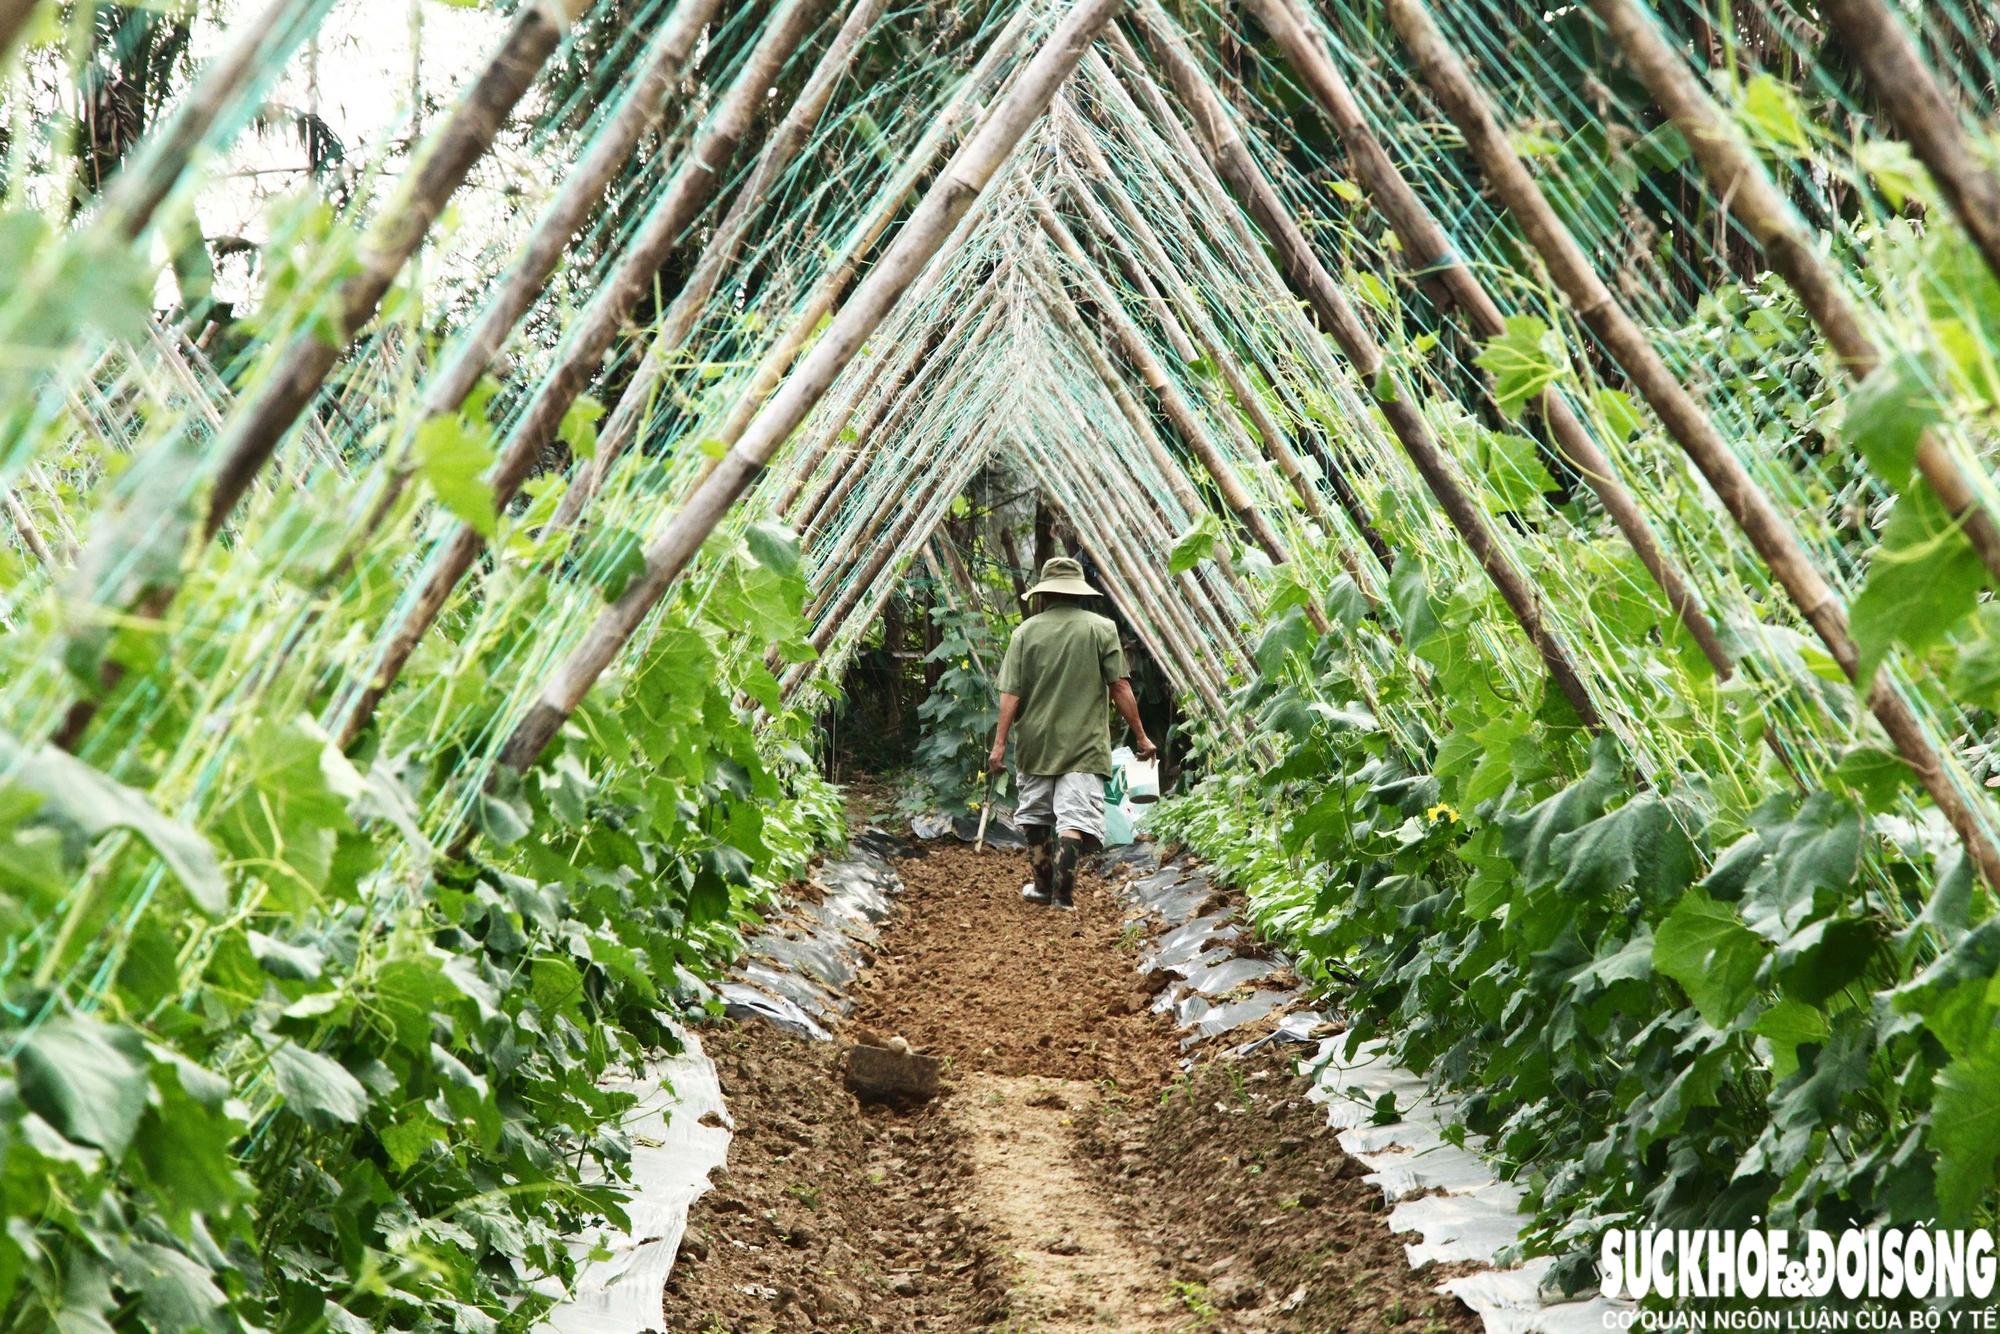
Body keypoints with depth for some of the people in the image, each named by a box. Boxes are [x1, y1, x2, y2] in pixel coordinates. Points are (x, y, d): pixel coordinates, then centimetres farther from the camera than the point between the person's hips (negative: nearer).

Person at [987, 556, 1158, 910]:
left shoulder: (1027, 631, 0)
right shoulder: (1101, 628, -2)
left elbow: (1010, 694, -3)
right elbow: (1120, 688, -4)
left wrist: (999, 743, -1)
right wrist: (1140, 737, 3)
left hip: (1035, 743, 2)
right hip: (1084, 746, -2)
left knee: (1035, 815, 18)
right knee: (1074, 817, -5)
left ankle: (1043, 886, 28)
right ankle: (1062, 893, -15)